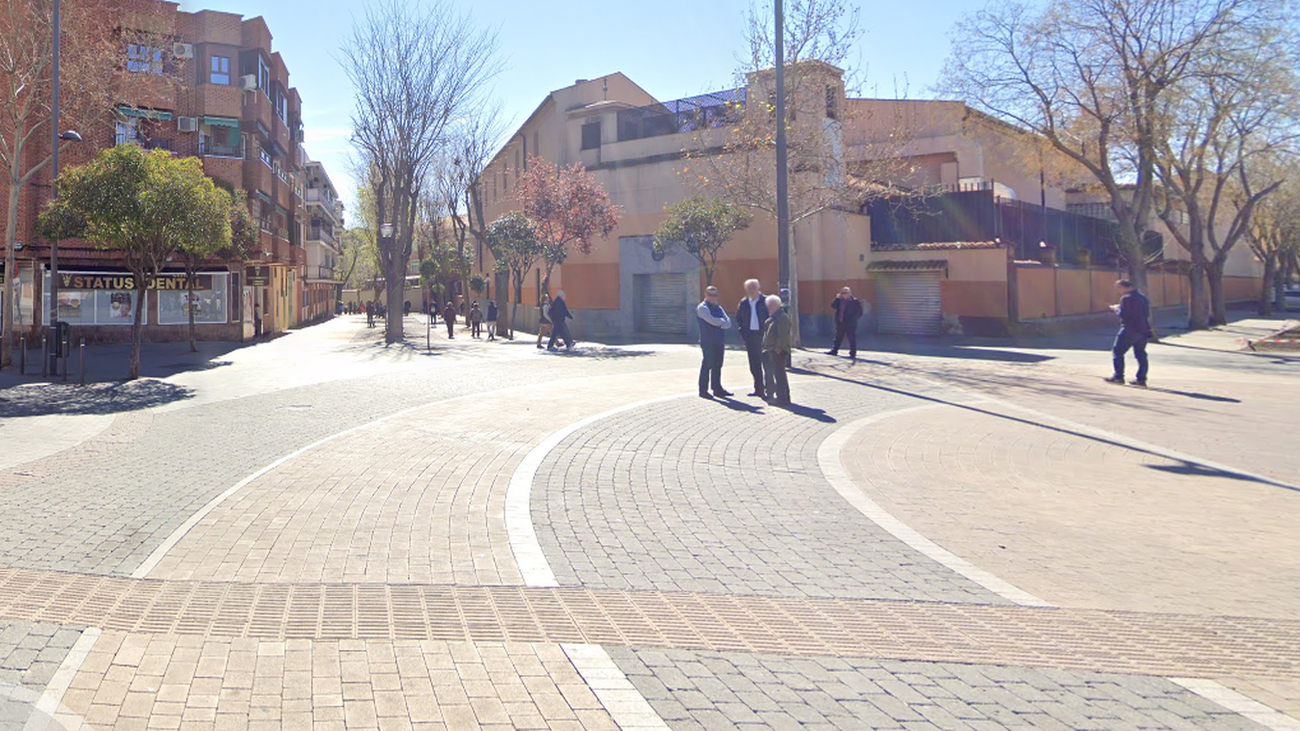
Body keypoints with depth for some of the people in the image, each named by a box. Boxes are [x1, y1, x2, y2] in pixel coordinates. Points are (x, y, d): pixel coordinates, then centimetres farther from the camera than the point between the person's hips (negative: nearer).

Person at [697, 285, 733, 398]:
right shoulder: (702, 308, -5)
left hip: (720, 341, 7)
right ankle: (703, 390, 1)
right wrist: (723, 321, -3)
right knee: (707, 365, -5)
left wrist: (719, 323, -12)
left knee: (717, 366, 10)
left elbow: (728, 324, 6)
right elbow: (712, 321, -20)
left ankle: (717, 389, 16)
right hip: (708, 342, -7)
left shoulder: (718, 308, 18)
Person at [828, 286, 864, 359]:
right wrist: (838, 298, -4)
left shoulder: (855, 301, -5)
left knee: (852, 339, -3)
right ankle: (834, 351, 21)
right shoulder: (840, 300, 10)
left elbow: (859, 313, -4)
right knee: (838, 338, 12)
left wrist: (854, 319, -10)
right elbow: (833, 306, 0)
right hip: (840, 323, 6)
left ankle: (853, 354, 1)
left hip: (850, 324, -6)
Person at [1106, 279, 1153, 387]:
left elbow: (1122, 314, -16)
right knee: (1141, 355, 10)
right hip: (1143, 330, 8)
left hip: (1129, 330, -8)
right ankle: (1141, 379, 7)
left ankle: (1118, 377, -1)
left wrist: (1116, 308, 4)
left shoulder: (1126, 298, -12)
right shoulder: (1143, 298, 14)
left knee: (1117, 352, 1)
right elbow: (1147, 314, 18)